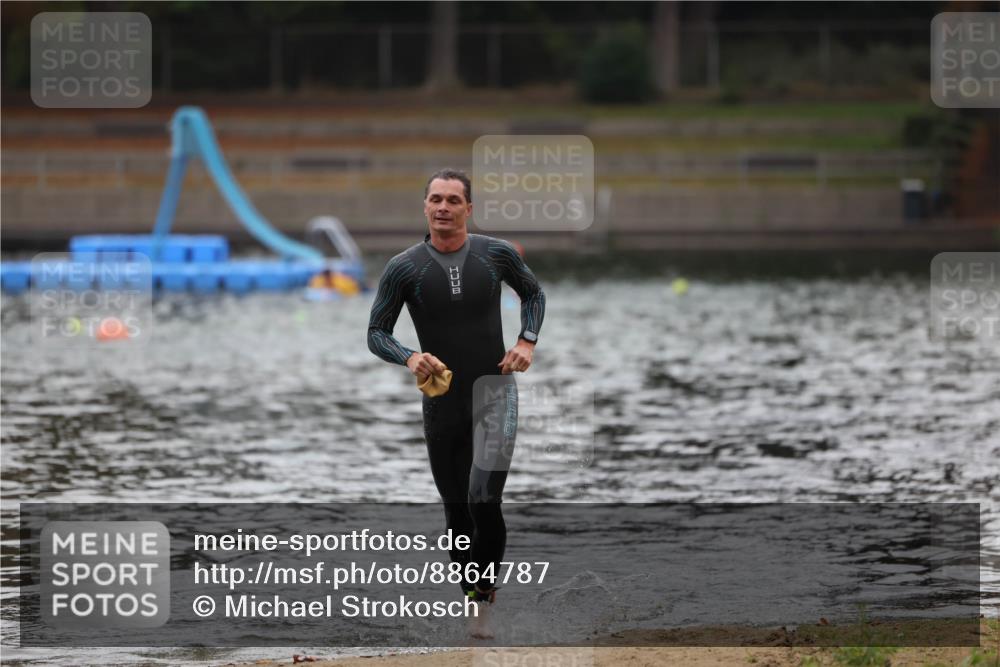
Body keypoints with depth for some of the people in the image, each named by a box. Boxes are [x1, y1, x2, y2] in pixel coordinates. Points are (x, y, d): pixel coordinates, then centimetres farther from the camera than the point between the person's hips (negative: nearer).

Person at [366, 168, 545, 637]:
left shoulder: (497, 255, -2)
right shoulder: (404, 268, -5)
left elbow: (533, 293, 17)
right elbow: (377, 333, -1)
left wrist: (526, 341, 0)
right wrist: (410, 358, -21)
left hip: (494, 391, -2)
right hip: (441, 401, 2)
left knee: (483, 499, -19)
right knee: (456, 507, 8)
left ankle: (485, 588, 0)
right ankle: (473, 605, 21)